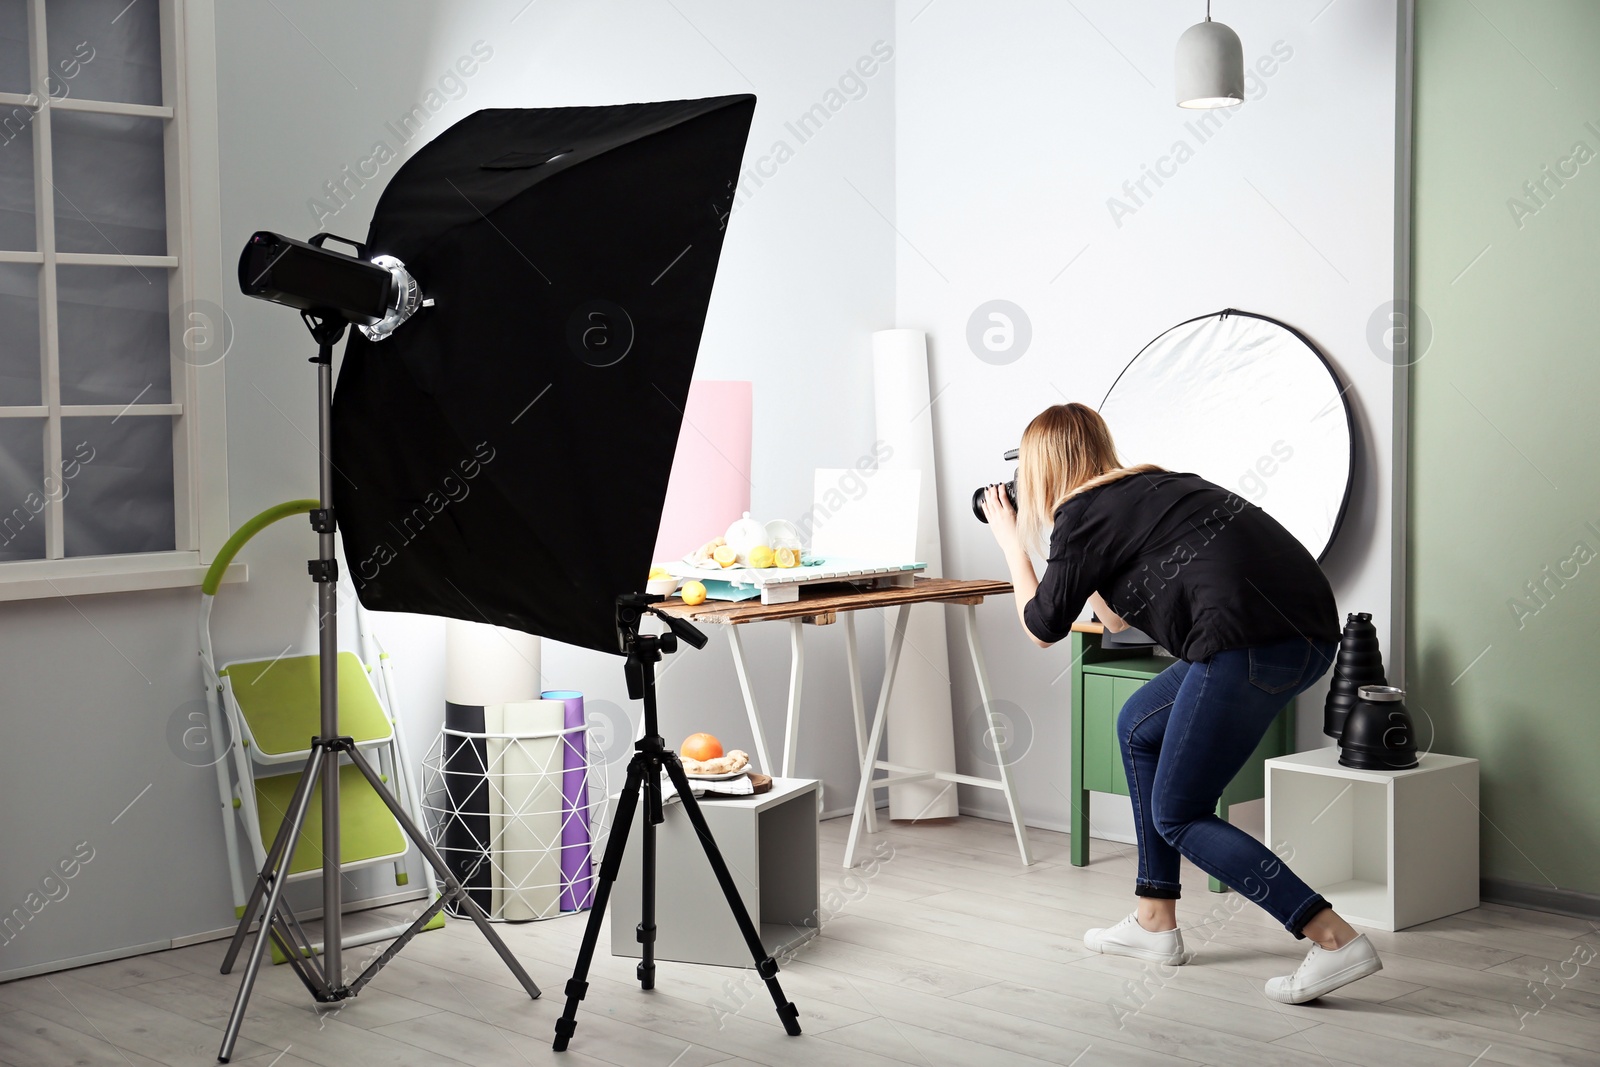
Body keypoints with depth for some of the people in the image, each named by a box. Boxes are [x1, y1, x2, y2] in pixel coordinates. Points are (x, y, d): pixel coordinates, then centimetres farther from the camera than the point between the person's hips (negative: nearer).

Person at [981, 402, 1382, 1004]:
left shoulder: (1081, 512, 2)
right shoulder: (1146, 486, 27)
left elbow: (1042, 628, 15)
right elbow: (1118, 618, 36)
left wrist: (1012, 544, 27)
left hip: (1253, 638, -9)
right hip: (1307, 627, 9)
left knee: (1178, 816, 3)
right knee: (1139, 727, 24)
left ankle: (1337, 942, -8)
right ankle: (1155, 925, 27)